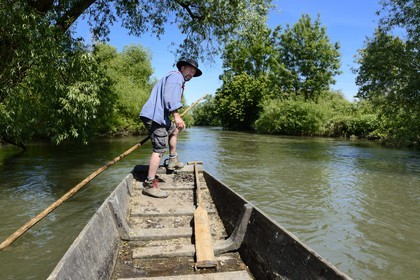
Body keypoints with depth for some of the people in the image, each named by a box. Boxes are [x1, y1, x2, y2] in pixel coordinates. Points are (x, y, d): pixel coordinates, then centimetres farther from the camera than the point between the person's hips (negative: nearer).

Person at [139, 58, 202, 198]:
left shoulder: (175, 79, 28)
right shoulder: (176, 76, -3)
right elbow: (169, 97, -19)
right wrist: (176, 116, -26)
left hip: (156, 115, 11)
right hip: (155, 116, -11)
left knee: (174, 130, 30)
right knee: (160, 149, -13)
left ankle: (173, 161, 30)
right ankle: (149, 185, -11)